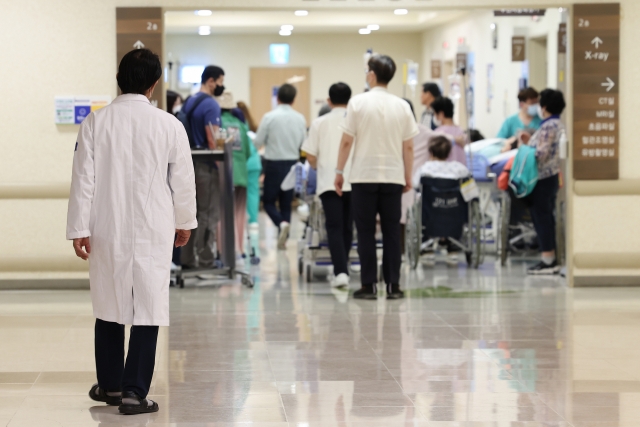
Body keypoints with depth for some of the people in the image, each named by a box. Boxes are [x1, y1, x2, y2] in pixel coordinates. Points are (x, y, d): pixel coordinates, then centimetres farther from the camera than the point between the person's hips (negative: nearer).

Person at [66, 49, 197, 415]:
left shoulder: (96, 122, -4)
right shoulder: (169, 125, -7)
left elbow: (84, 178, -4)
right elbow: (183, 179, 1)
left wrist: (79, 229, 1)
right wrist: (185, 221, 16)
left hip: (107, 230, 2)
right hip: (153, 231, -2)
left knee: (109, 305, 15)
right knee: (147, 309, 2)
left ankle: (110, 385, 25)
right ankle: (135, 392, 0)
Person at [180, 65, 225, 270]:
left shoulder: (188, 102, 14)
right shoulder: (211, 105, -14)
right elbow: (212, 139, -19)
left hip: (190, 162, 9)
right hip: (206, 165, -9)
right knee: (209, 214, -4)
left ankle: (187, 260, 13)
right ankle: (205, 260, -3)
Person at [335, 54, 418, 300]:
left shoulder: (358, 103, -5)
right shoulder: (402, 106, 3)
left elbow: (346, 142, -6)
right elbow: (408, 147, 5)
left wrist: (340, 171, 3)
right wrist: (408, 177, 14)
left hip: (364, 176, -2)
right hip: (393, 176, 2)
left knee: (366, 233, 3)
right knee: (391, 232, 7)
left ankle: (369, 285, 2)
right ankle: (393, 285, 7)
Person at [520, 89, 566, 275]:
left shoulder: (548, 126, -17)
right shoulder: (558, 124, 14)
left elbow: (542, 153, -22)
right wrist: (530, 142, 13)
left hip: (542, 178, -10)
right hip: (551, 176, 10)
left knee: (541, 217, -5)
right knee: (546, 217, 13)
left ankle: (548, 261, -3)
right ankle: (551, 260, 17)